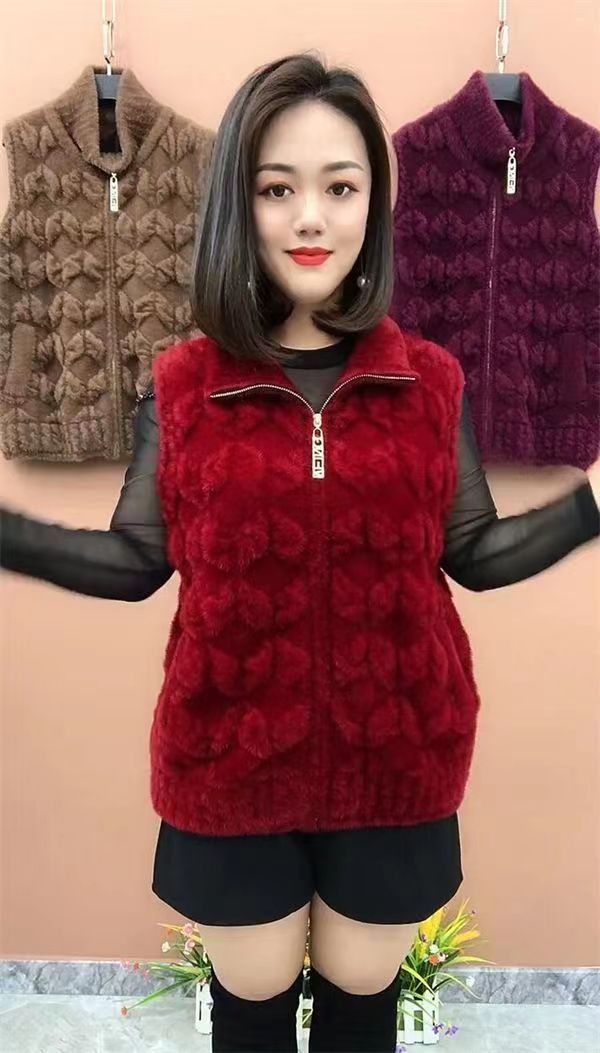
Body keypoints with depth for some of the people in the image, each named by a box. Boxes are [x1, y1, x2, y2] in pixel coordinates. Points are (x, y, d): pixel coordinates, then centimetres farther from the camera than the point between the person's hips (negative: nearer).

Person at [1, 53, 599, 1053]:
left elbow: (473, 554, 0)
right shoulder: (181, 387, -7)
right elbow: (136, 560, -3)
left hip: (394, 758, 1)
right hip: (230, 761, 0)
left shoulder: (432, 382, -4)